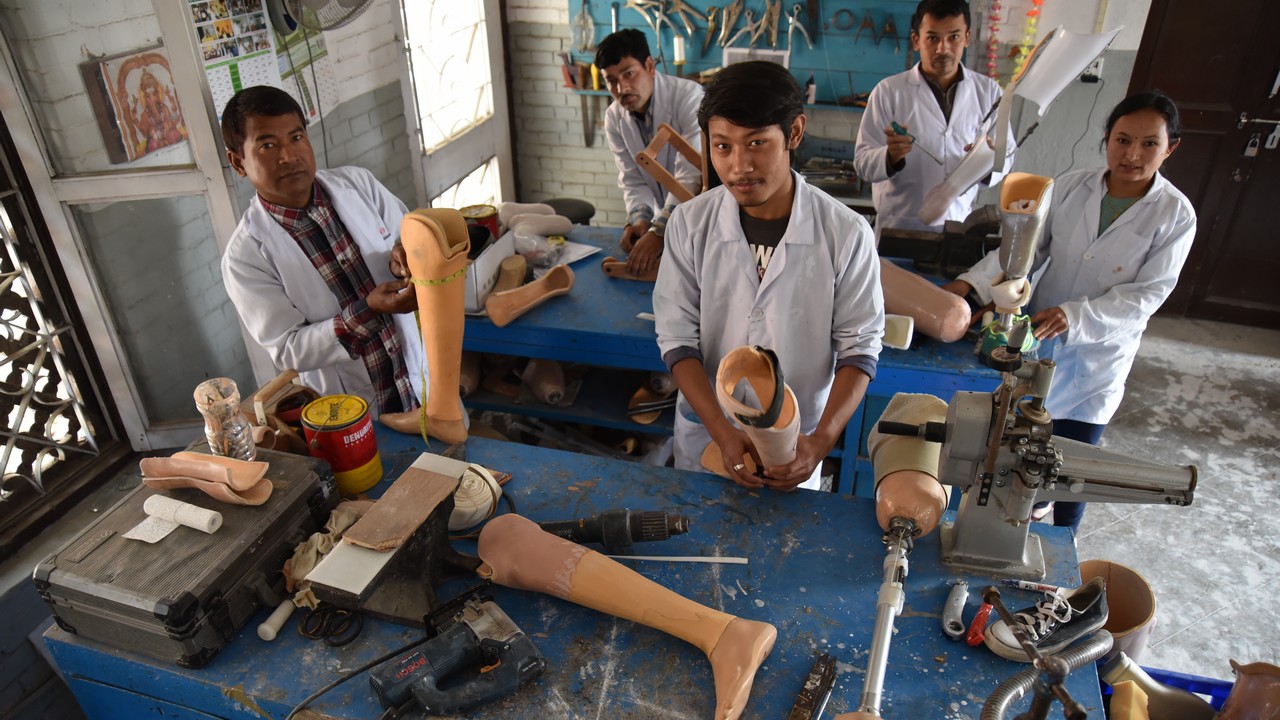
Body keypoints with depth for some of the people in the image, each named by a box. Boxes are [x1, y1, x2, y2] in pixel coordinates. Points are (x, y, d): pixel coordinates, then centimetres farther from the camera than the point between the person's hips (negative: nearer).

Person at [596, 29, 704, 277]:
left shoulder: (690, 97, -20)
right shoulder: (614, 118, -1)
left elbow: (690, 176, -28)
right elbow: (632, 180, -1)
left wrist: (659, 232, -36)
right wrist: (639, 219, -22)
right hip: (665, 217, 6)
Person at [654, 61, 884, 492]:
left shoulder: (847, 234, -16)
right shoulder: (689, 224, -12)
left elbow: (859, 347, -9)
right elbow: (677, 339, -10)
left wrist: (821, 441, -21)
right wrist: (722, 431, -21)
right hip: (705, 434, 1)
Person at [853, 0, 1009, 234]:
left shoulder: (988, 91, 5)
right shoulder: (889, 91, -4)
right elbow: (862, 162, -6)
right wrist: (890, 156, -26)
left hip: (959, 227, 2)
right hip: (897, 227, -2)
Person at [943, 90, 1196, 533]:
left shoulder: (1175, 215, -11)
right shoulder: (1070, 188, -5)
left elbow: (1145, 296, -15)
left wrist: (1074, 316, -30)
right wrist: (971, 283, -21)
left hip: (1096, 361, -2)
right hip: (1037, 343, 2)